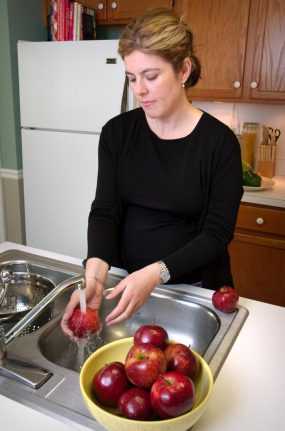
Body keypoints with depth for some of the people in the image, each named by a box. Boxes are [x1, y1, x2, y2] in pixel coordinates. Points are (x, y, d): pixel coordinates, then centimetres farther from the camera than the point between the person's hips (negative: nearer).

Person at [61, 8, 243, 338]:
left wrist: (156, 273, -29)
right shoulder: (117, 132, -6)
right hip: (126, 278, 3)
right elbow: (105, 210, -10)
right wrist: (95, 274, -27)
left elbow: (218, 232, -15)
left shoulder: (219, 142, -14)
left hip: (194, 286, -2)